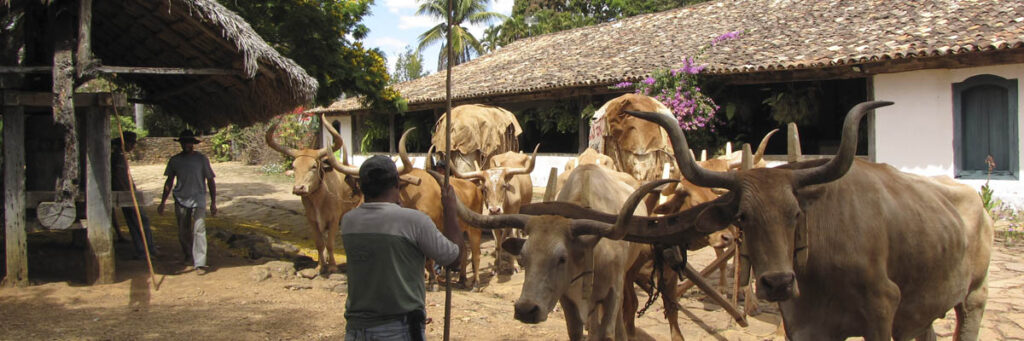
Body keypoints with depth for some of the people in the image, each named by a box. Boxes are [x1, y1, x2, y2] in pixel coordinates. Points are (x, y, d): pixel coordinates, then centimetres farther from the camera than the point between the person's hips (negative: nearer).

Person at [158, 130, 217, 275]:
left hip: (198, 199, -3)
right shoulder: (175, 160, 6)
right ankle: (188, 256, 34)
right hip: (181, 199, 3)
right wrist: (162, 202, 15)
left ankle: (200, 263, -15)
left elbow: (210, 181, 2)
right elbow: (169, 182, 16)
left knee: (199, 230, -13)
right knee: (183, 231, 11)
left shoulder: (201, 159, -1)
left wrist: (213, 202, -1)